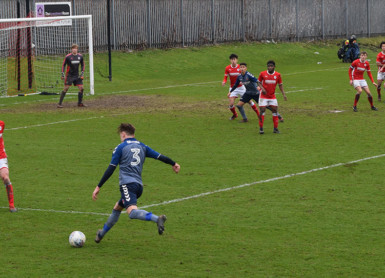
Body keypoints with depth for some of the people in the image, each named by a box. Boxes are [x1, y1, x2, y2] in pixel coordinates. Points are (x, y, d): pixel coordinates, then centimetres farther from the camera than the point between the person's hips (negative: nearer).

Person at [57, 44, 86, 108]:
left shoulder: (80, 56, 1)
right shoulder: (68, 57, -10)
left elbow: (82, 65, 14)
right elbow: (63, 65, -2)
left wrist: (82, 72, 4)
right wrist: (62, 73, -10)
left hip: (77, 75, 4)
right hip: (69, 75, -4)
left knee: (81, 88, -4)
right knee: (66, 88, -10)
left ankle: (80, 103, 11)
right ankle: (60, 103, -6)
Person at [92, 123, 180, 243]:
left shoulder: (120, 147, 3)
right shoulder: (142, 146, 17)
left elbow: (110, 169, -2)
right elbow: (159, 156, 19)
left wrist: (98, 187, 0)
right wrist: (173, 164, 37)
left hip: (127, 184, -8)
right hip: (139, 185, 8)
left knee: (132, 211, -27)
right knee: (117, 208, 25)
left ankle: (157, 219, -50)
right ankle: (102, 233, 37)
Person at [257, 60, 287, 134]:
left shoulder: (277, 75, -3)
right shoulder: (262, 74, -7)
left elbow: (280, 85, 6)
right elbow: (259, 82, 5)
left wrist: (284, 94, -3)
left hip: (272, 96, 2)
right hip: (264, 96, -2)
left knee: (275, 111, -2)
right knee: (262, 110, -8)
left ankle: (275, 128, 7)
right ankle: (261, 128, 0)